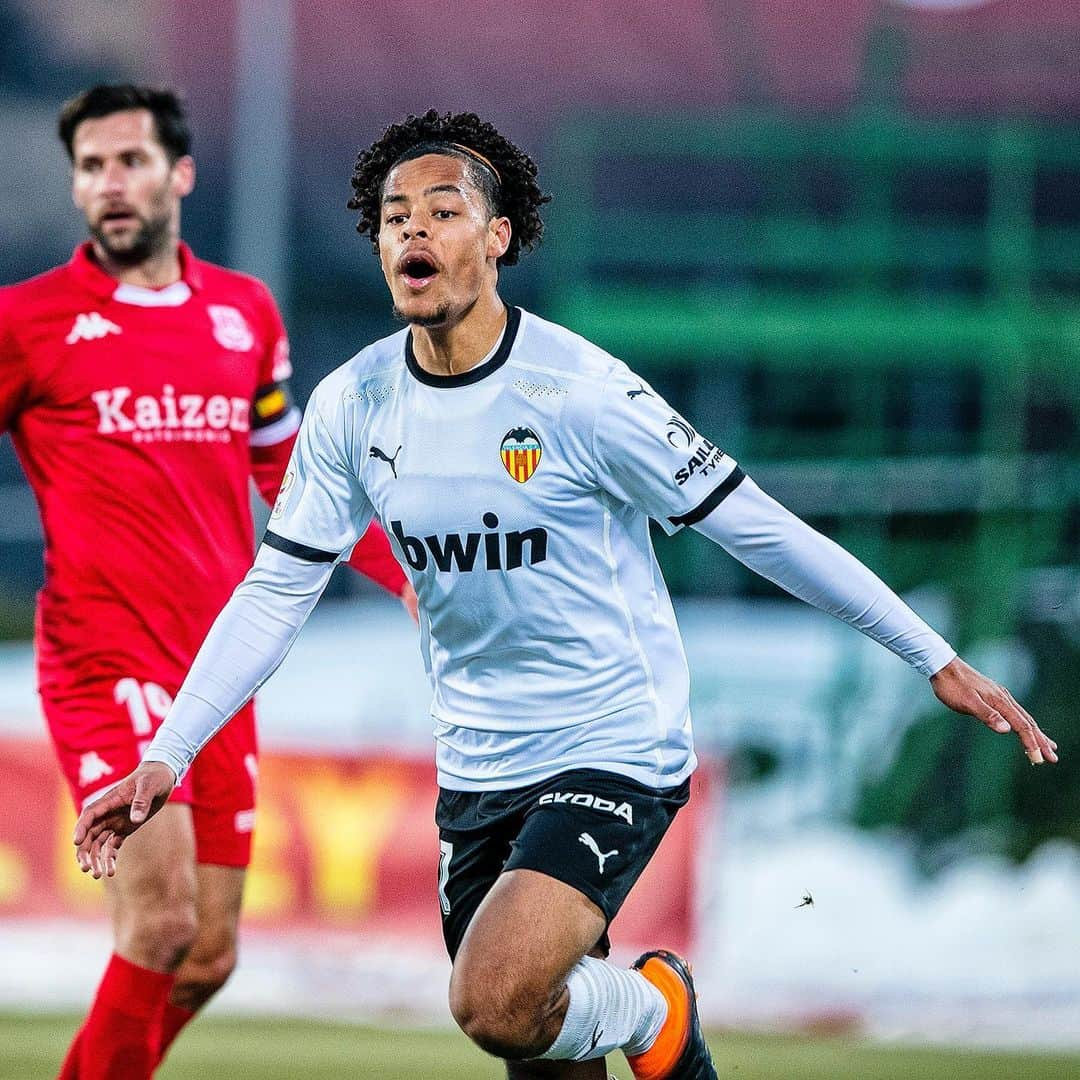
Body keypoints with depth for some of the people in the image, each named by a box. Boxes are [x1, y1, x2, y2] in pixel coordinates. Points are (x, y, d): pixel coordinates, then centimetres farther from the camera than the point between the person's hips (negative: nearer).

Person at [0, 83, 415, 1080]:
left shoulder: (247, 313, 12)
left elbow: (287, 468, 24)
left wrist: (406, 581, 21)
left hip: (220, 662, 5)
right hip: (108, 660, -5)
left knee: (206, 959, 6)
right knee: (161, 925, -19)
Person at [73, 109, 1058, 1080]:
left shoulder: (581, 392, -17)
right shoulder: (350, 406, -2)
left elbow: (756, 527, -11)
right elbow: (276, 590, 5)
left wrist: (938, 661, -9)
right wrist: (165, 756, -4)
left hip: (614, 750, -5)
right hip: (476, 773, 6)